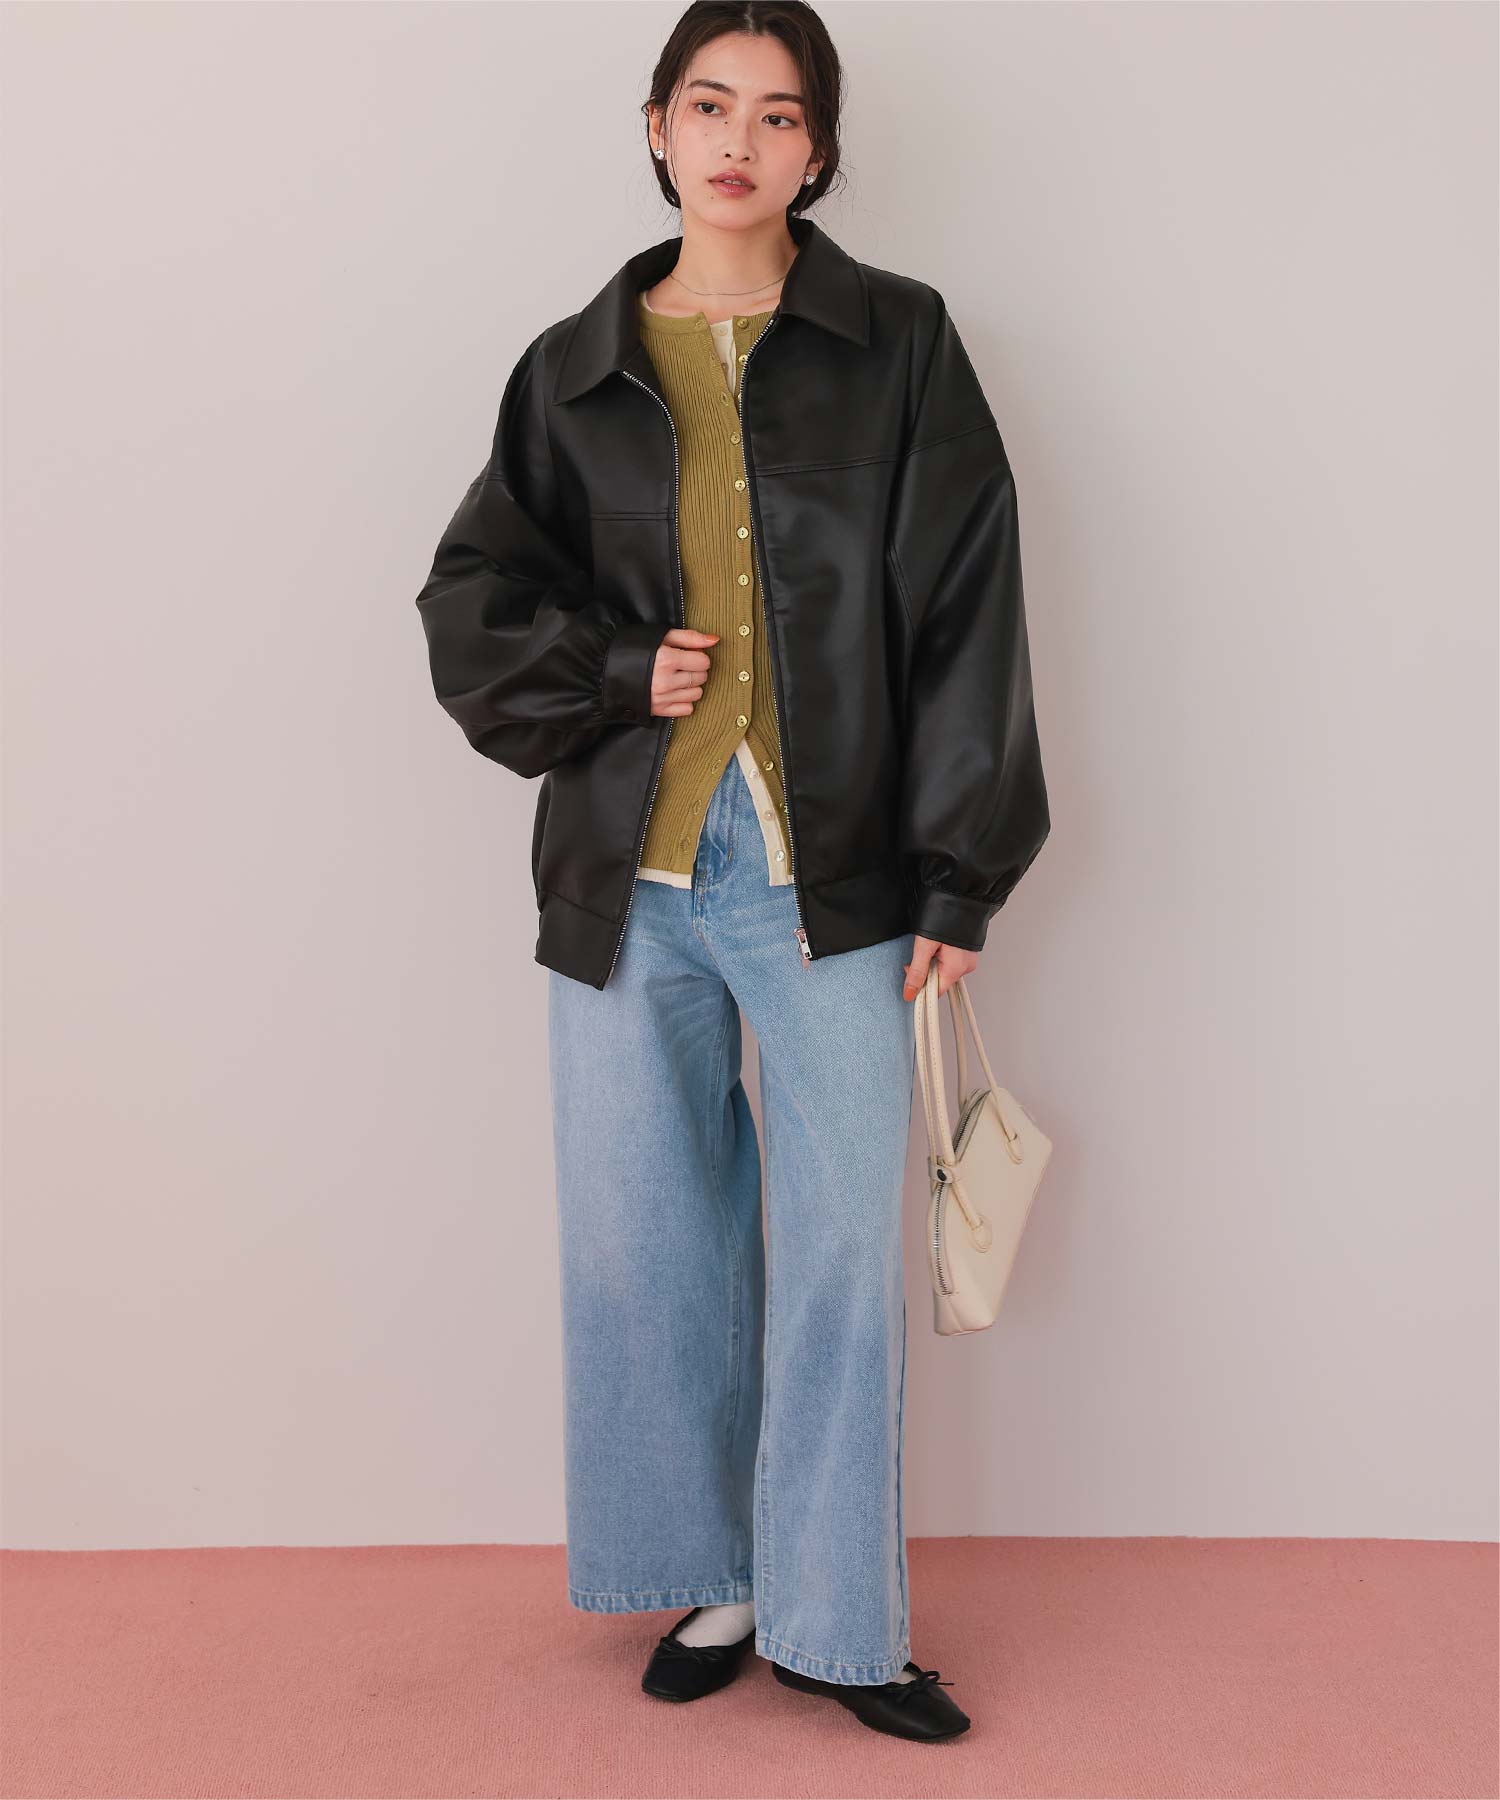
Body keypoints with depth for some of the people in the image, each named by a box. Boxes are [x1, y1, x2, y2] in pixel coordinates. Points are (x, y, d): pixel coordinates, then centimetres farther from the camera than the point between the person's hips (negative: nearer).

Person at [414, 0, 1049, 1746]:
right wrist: (619, 674, -7)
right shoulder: (575, 370, 9)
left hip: (830, 877, -2)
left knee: (843, 1254, 0)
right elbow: (469, 606, 11)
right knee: (645, 1246, 8)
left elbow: (964, 616, 0)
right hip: (626, 879, 2)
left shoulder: (898, 346, 3)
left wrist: (958, 878, -4)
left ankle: (837, 1623, 18)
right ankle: (711, 1582, 28)